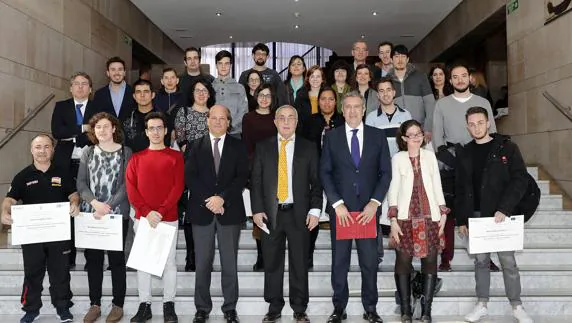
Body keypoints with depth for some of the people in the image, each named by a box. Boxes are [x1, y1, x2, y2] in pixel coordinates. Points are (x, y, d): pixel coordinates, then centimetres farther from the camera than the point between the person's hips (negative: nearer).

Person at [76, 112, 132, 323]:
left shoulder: (125, 152, -1)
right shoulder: (88, 153, 9)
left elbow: (126, 185, -7)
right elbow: (81, 183, 3)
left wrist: (108, 207, -16)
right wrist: (94, 202, -14)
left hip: (117, 214, -3)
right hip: (90, 214, 3)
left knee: (116, 259, 5)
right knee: (93, 259, 9)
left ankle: (118, 305, 16)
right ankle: (95, 304, 21)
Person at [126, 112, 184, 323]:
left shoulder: (175, 156, 4)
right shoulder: (136, 158, 9)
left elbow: (178, 187, -4)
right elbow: (130, 188, 1)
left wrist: (161, 211, -14)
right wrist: (146, 212, -11)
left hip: (168, 218, -2)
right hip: (142, 217, 2)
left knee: (169, 262, 3)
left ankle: (169, 306, 13)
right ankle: (144, 305, 17)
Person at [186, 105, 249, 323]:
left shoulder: (238, 146, 6)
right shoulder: (196, 146, 9)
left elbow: (242, 178, -3)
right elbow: (190, 177, -1)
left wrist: (222, 198, -14)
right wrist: (208, 200, -12)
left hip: (230, 211, 0)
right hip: (202, 211, 1)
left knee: (229, 263, 6)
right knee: (202, 263, 6)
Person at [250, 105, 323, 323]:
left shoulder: (308, 148, 6)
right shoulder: (263, 147, 8)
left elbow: (316, 182, 3)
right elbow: (256, 181, 5)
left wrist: (315, 210, -6)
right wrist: (257, 210, -4)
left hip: (299, 214, -1)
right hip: (270, 213, 1)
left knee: (299, 263, 6)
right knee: (272, 263, 7)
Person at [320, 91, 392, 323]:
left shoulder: (377, 136, 6)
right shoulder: (331, 137, 5)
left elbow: (385, 172, 4)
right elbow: (325, 172, 1)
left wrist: (374, 202, -7)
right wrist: (337, 203, -8)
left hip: (368, 208, 1)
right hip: (341, 208, 0)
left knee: (370, 261, 6)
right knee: (339, 261, 6)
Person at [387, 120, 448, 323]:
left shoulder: (430, 156, 12)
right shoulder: (398, 158, 5)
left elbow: (437, 185, 12)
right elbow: (393, 188, 1)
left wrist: (443, 212, 6)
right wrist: (393, 219, -6)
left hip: (429, 217, 2)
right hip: (406, 217, -2)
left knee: (430, 261, 1)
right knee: (403, 261, -1)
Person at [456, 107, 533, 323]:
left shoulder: (506, 147, -2)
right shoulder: (464, 153, 8)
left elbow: (521, 179, -8)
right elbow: (460, 188, 10)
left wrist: (504, 208, -18)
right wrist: (461, 220, 5)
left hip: (501, 214, -3)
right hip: (475, 216, 3)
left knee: (508, 262, 3)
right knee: (481, 261, 10)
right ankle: (482, 305, 18)